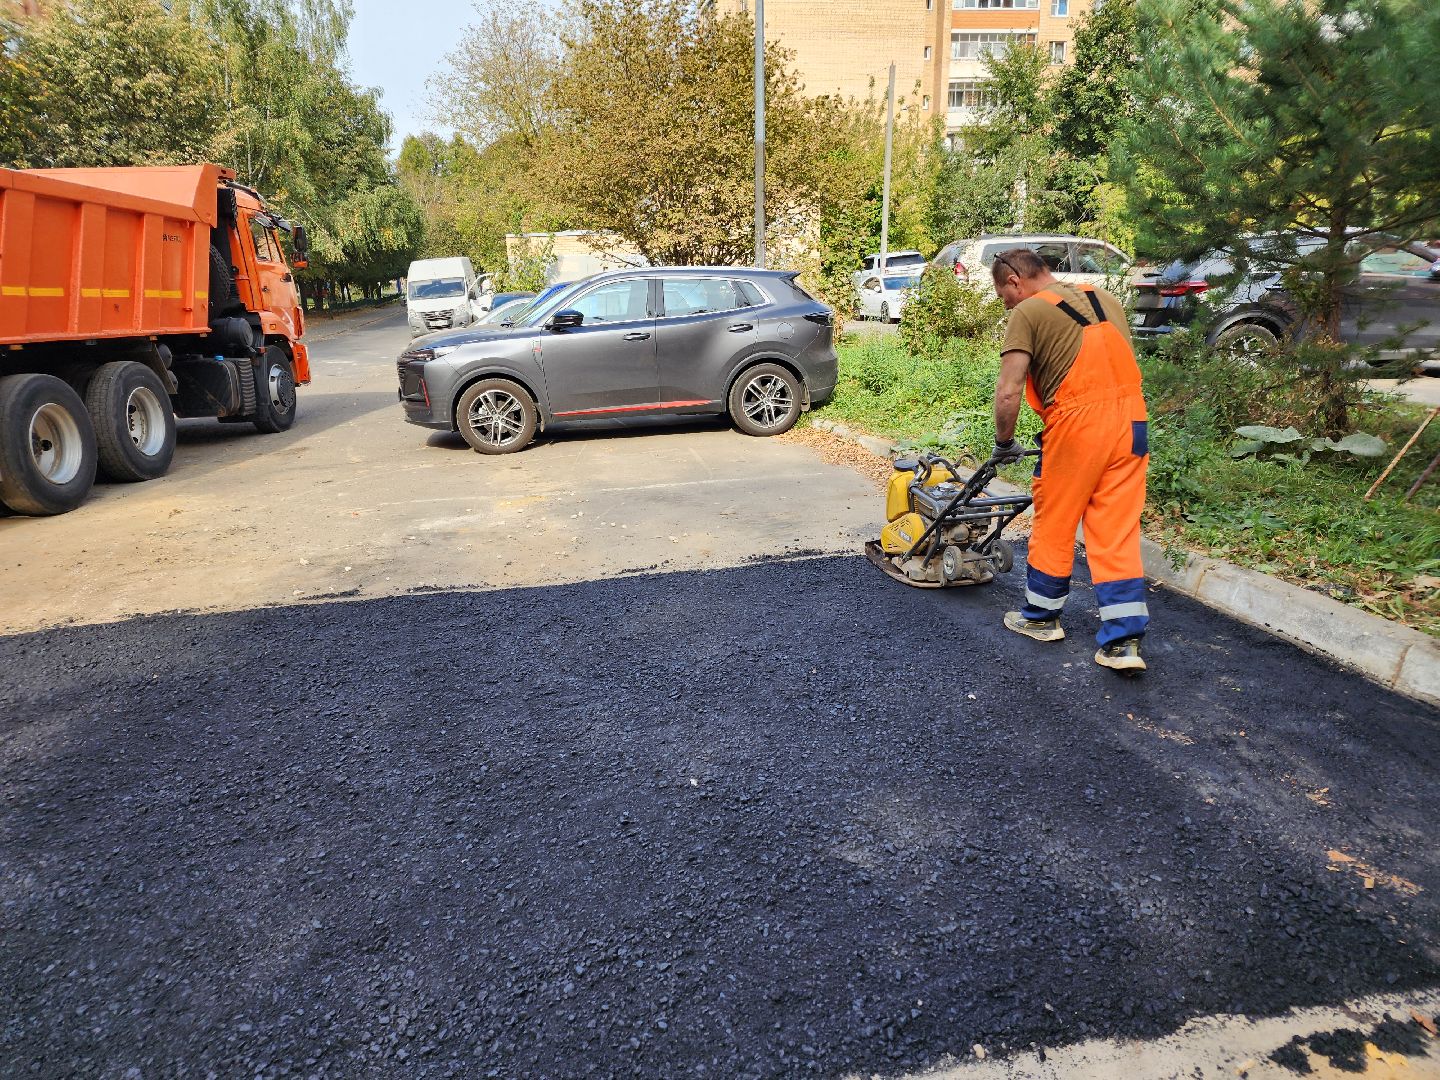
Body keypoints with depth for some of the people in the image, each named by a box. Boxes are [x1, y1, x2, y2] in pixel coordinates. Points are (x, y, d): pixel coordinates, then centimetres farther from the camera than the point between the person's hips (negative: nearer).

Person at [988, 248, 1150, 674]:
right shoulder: (1105, 299, 19)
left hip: (1076, 424, -6)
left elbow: (1009, 391, -12)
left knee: (1053, 525, 12)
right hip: (1131, 422, 6)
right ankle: (1124, 640, 6)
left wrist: (1004, 442, 2)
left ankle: (1041, 617, 28)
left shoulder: (1028, 312, -3)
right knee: (1118, 533, 7)